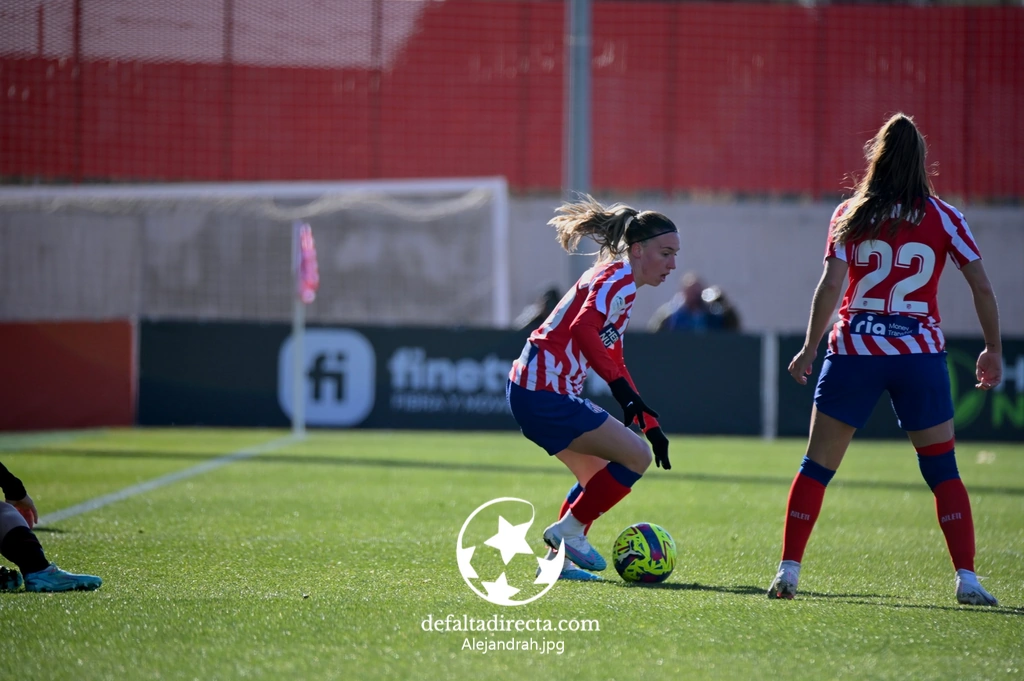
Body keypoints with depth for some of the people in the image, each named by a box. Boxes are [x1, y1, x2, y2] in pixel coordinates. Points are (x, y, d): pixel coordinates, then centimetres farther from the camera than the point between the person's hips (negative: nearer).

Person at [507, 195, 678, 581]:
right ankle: (568, 532, 1)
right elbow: (583, 329, -28)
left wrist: (651, 425, 26)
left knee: (599, 477, 21)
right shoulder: (618, 278, -10)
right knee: (635, 457, -8)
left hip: (530, 389, 11)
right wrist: (621, 387, -33)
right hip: (545, 393, -11)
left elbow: (614, 364, 28)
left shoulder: (620, 284, 21)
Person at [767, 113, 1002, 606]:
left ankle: (788, 571, 1)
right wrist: (993, 350, 13)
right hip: (920, 353, 0)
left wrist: (810, 348, 2)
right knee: (942, 470, 9)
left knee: (816, 467, 7)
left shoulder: (850, 215, 3)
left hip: (854, 352, 0)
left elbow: (830, 285, -5)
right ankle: (966, 578, 1)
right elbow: (982, 288, 3)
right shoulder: (943, 218, 3)